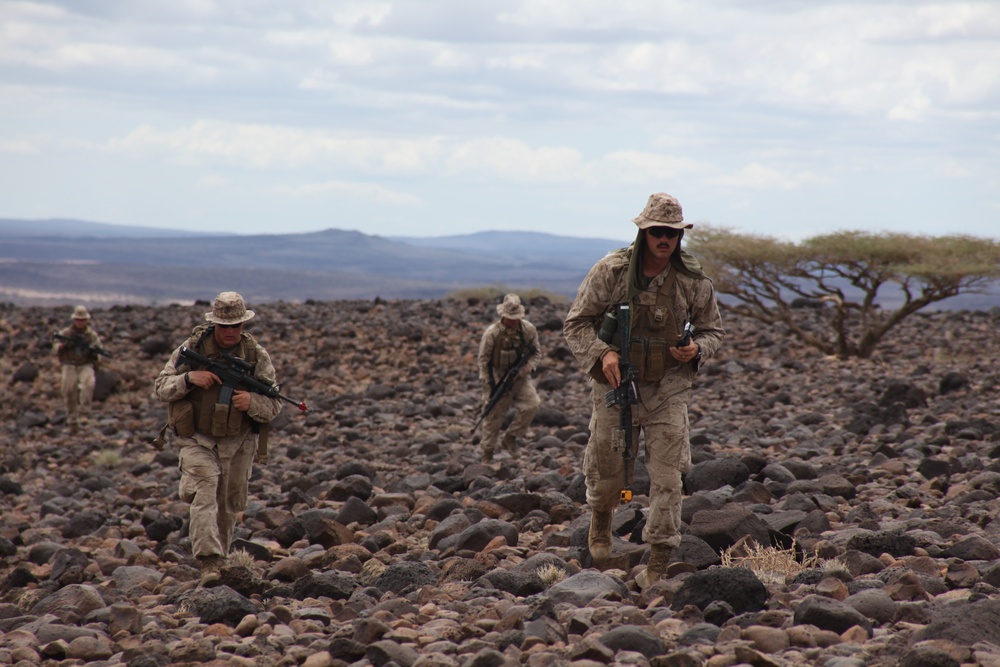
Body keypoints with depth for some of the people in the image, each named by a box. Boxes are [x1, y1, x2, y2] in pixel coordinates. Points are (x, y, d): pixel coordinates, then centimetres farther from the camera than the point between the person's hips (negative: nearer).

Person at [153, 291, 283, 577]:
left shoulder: (257, 355, -4)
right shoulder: (193, 347, -7)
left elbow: (274, 405, -3)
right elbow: (161, 388, -5)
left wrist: (252, 402, -26)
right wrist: (189, 378, -23)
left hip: (238, 444, 2)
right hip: (198, 440, -2)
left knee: (228, 508, 14)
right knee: (204, 496, -21)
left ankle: (219, 557, 36)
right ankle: (209, 564, -27)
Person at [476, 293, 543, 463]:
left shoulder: (528, 329, -8)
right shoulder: (492, 333, -16)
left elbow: (537, 353, 2)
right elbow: (483, 360, -9)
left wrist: (526, 369, -16)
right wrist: (489, 384, -10)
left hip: (520, 377, 3)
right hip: (498, 377, -3)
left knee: (531, 404, -19)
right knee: (493, 418, 2)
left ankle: (511, 437, 0)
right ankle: (487, 454, 16)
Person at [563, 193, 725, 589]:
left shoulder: (693, 281, -4)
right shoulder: (611, 271, -9)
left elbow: (713, 330, 9)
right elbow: (576, 323, -3)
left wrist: (696, 350, -13)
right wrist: (601, 353, -20)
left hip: (668, 387, 0)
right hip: (616, 381, 0)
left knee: (667, 475, -7)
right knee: (606, 467, 10)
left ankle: (658, 563, 0)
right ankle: (601, 519, 45)